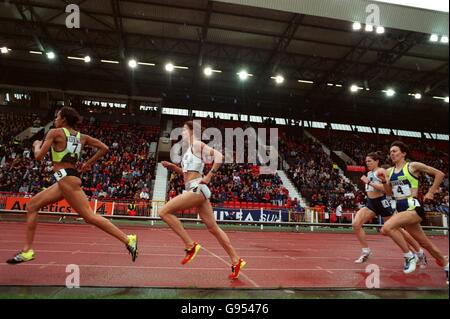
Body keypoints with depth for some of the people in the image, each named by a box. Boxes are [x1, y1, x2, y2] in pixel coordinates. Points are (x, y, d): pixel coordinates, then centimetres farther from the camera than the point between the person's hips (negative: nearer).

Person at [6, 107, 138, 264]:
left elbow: (38, 156, -6)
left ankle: (128, 239, -12)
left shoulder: (55, 132, -5)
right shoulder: (81, 137, 13)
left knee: (90, 216, -11)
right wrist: (89, 163, 18)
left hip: (66, 179, -9)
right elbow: (104, 148, 12)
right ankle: (27, 251, 17)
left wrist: (36, 145, 16)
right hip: (67, 178, 9)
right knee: (31, 206, 15)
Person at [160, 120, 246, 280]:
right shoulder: (189, 149, 24)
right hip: (195, 190, 9)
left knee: (164, 212, -11)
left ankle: (190, 245, -9)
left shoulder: (197, 144, -2)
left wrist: (209, 176, -15)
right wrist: (172, 166, 20)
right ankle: (236, 261, 13)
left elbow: (219, 156, -14)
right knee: (213, 228, 8)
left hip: (197, 189, -9)